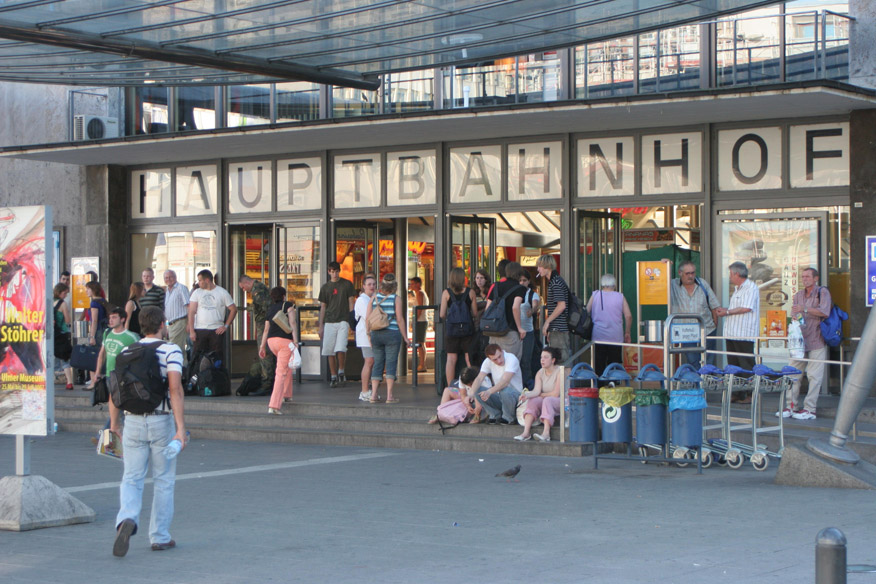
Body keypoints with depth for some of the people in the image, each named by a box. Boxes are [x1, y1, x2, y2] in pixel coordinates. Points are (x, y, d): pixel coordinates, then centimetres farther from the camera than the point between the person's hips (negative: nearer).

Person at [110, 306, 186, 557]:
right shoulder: (171, 351, -6)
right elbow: (175, 389, -18)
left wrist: (114, 423, 18)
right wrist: (180, 427, -20)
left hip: (133, 422, 3)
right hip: (162, 421, -3)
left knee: (132, 480, 6)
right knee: (163, 481, 11)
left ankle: (127, 519, -22)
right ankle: (160, 537, 15)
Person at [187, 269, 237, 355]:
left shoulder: (222, 292, 4)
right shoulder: (197, 293, 8)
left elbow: (233, 309, 6)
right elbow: (191, 312, 3)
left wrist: (226, 326, -2)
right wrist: (191, 331, -6)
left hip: (217, 331, -1)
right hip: (199, 330, 1)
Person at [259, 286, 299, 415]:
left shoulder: (270, 309, 17)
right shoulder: (288, 306, 3)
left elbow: (266, 329, 18)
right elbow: (293, 323, -10)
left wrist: (262, 346, 22)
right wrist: (295, 340, -15)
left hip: (271, 341, 6)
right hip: (285, 340, -6)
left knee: (287, 365, 30)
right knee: (281, 373, -9)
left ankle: (286, 395, 31)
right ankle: (274, 405, -19)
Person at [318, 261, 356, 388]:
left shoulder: (347, 284, 5)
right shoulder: (325, 287, 11)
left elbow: (351, 303, 5)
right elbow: (322, 307, 13)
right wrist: (321, 326, 9)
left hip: (343, 321, -3)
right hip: (329, 322, 3)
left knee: (340, 349, -16)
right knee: (330, 351, -2)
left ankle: (341, 373, 4)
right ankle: (334, 377, 6)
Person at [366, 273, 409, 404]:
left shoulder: (374, 298, 6)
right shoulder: (396, 299, -5)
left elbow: (367, 318, 4)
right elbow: (400, 319, -8)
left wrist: (369, 334, 13)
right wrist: (405, 337, -2)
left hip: (376, 334, 4)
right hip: (392, 333, -4)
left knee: (377, 363, 9)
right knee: (391, 363, 0)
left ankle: (373, 394, 5)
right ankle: (389, 395, -3)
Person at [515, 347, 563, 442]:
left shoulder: (560, 372, -12)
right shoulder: (540, 373, 6)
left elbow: (556, 394, -16)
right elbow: (536, 390, -7)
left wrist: (541, 395, -4)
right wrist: (527, 395, -28)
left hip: (562, 402, -6)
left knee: (548, 400, -35)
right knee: (532, 400, -22)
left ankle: (546, 433, -48)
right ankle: (526, 432, -37)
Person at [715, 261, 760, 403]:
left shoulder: (751, 288, -11)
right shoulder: (739, 289, 22)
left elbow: (746, 308, -21)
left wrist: (727, 312, -11)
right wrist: (725, 310, 13)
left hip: (744, 335, -10)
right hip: (733, 333, 10)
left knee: (746, 367, -7)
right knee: (733, 366, 10)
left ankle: (750, 395, -4)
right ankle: (736, 393, 13)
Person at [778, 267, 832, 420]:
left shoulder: (823, 292, -1)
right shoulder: (798, 295, 17)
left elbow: (824, 312, -13)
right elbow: (794, 315, 15)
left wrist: (805, 309, -19)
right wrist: (796, 319, -8)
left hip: (817, 340, -6)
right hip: (800, 339, 6)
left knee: (814, 375, -6)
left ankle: (809, 409, -5)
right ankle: (791, 406, 7)